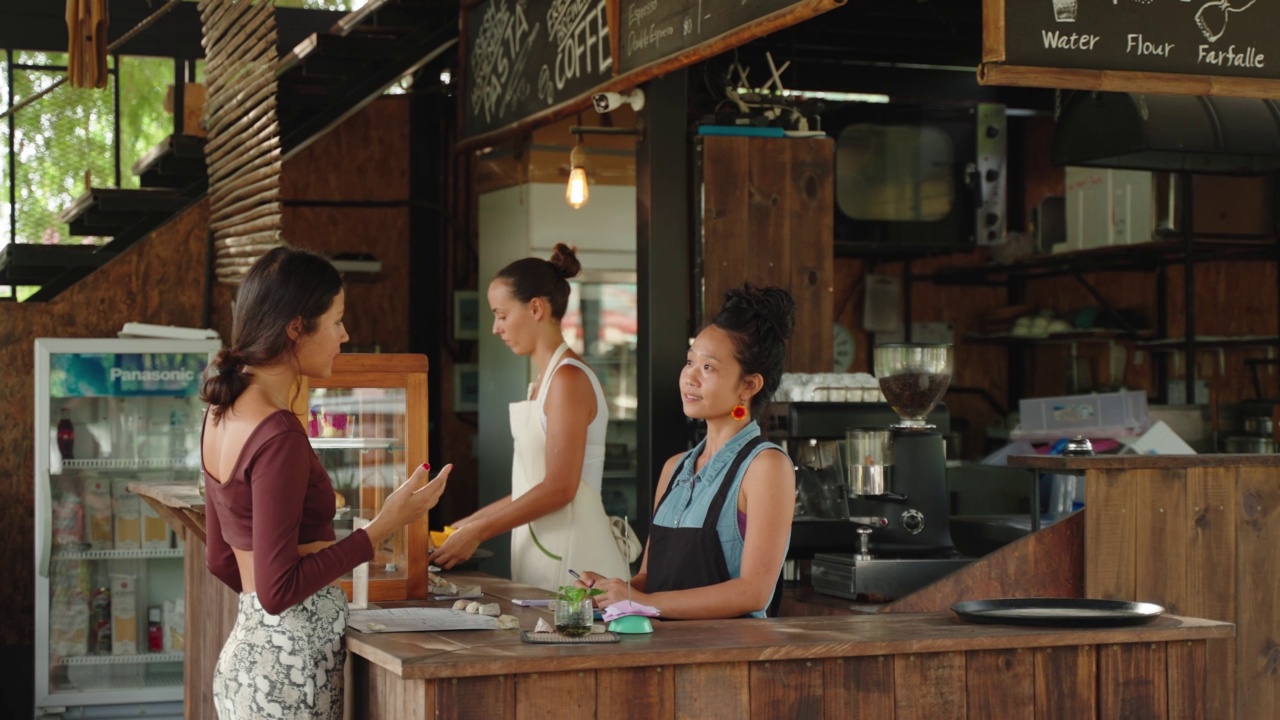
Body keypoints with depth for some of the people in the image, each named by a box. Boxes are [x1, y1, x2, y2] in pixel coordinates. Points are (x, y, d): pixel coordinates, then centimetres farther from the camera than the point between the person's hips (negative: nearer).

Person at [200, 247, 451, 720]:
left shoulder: (223, 413, 8)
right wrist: (385, 526, -17)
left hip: (242, 651, 9)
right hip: (291, 661, -9)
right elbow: (278, 588, -20)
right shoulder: (278, 435, -20)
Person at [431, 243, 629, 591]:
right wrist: (469, 523, 15)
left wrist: (478, 532, -13)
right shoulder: (545, 379, 16)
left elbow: (559, 488, -17)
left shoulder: (569, 378, -11)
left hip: (571, 560, -8)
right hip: (543, 550, 8)